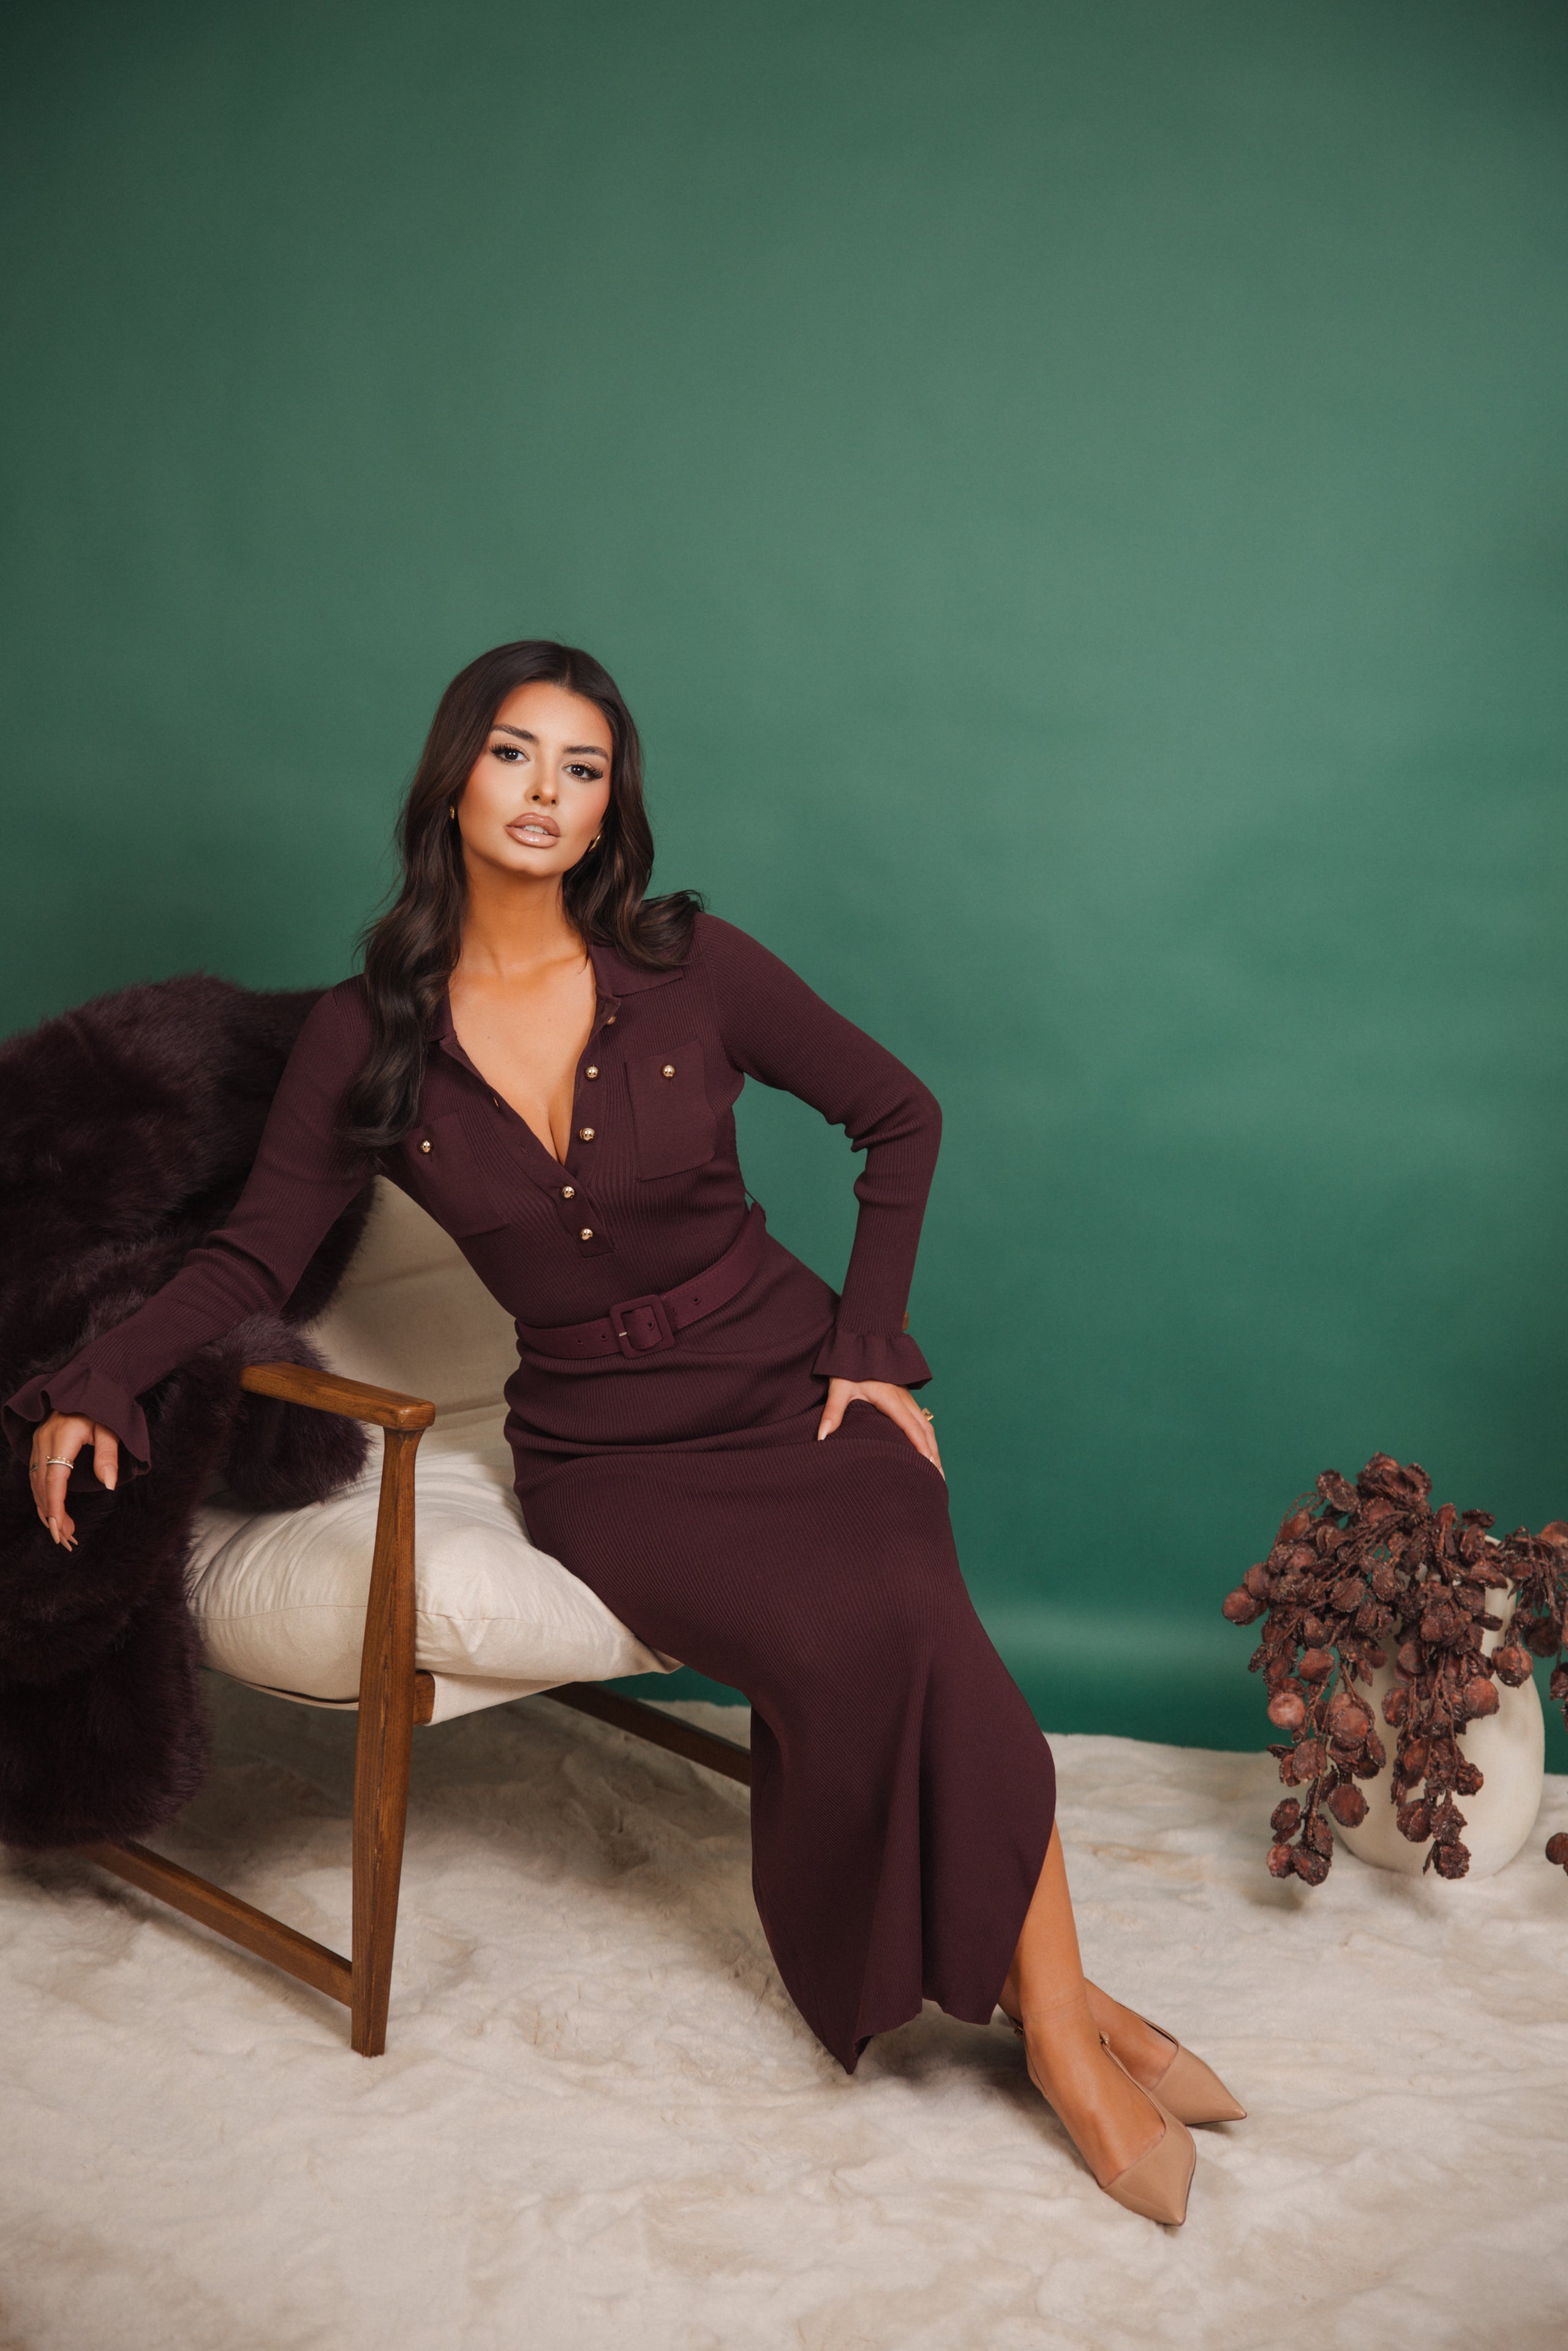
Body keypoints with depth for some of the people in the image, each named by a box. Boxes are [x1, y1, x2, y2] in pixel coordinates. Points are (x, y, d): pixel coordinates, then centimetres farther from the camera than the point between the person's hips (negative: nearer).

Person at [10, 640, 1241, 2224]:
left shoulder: (690, 968, -4)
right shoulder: (370, 1034, -1)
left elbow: (899, 1116, 6)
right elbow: (255, 1252, 1)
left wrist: (871, 1343, 1)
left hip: (788, 1379, 1)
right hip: (603, 1446, 0)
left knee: (912, 1628, -30)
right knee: (831, 1654, -28)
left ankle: (1056, 2014, -12)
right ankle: (1059, 2016, -9)